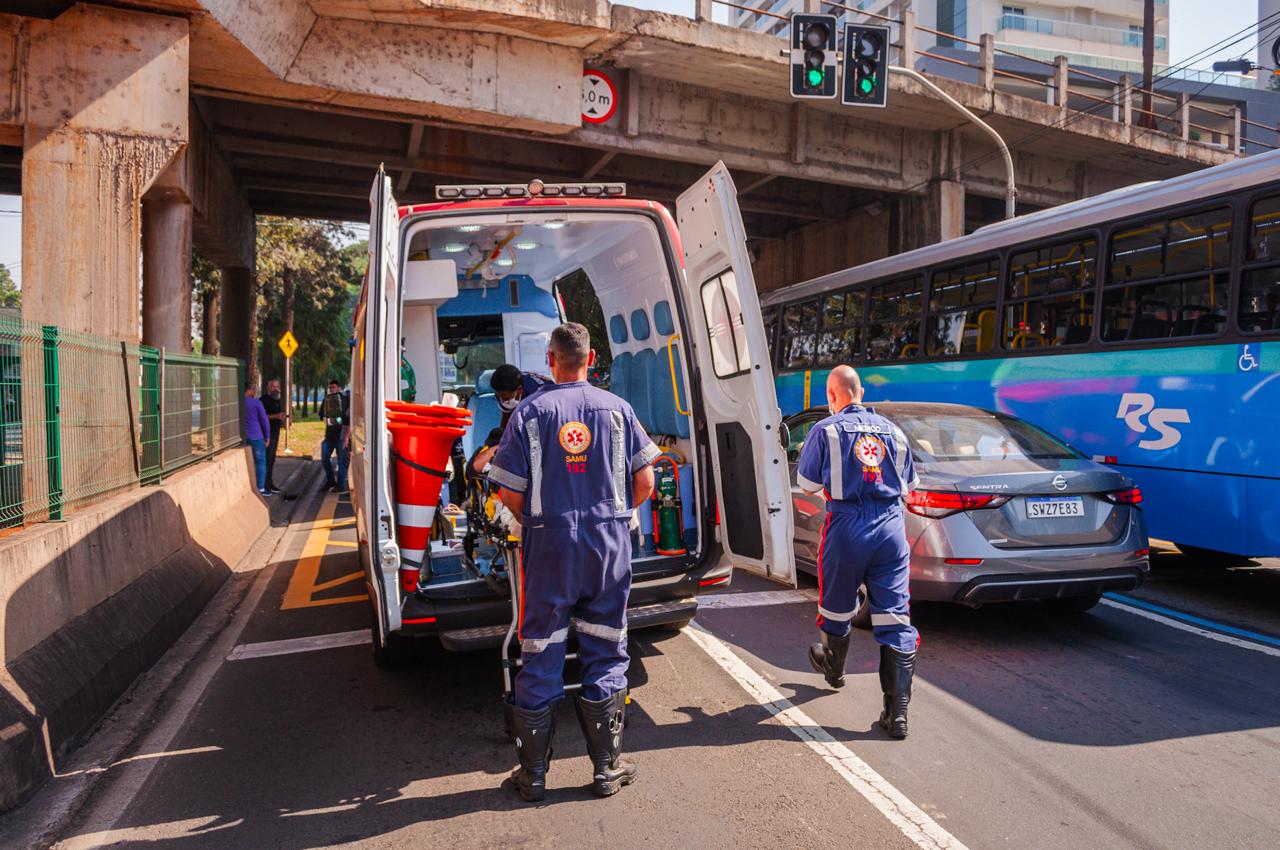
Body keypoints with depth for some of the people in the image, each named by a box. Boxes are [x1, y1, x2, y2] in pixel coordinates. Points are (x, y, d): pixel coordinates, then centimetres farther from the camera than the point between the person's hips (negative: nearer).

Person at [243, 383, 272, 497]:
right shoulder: (256, 402, -9)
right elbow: (264, 420, -8)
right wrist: (267, 436, -1)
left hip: (243, 437, 5)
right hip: (256, 436, -5)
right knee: (261, 462, 3)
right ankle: (261, 488, 2)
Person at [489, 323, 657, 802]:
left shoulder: (530, 412, -5)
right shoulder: (617, 409, 0)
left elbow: (510, 493, -6)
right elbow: (644, 482, 0)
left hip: (549, 546, -1)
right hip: (608, 546, 1)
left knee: (540, 659, 10)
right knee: (605, 657, 12)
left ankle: (533, 774, 20)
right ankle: (607, 768, 21)